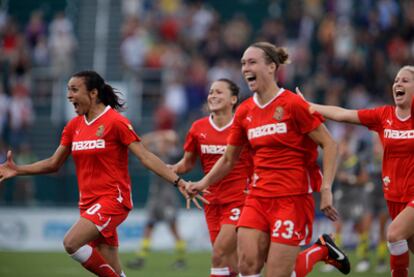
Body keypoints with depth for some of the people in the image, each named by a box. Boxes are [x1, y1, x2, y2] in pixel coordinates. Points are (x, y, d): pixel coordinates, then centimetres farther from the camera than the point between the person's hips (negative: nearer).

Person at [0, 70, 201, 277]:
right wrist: (17, 170, 7)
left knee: (71, 243, -25)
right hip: (89, 203, 7)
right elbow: (54, 163, 17)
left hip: (113, 199, -7)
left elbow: (146, 157, -12)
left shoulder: (115, 122, -9)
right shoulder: (74, 126, 10)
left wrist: (177, 181, -21)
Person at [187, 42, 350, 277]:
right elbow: (229, 159, 19)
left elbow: (329, 144, -9)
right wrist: (203, 183, 9)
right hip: (258, 198, 6)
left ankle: (322, 250, 20)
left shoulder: (292, 104, -10)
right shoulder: (244, 112, 7)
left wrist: (326, 189, -17)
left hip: (293, 198, -6)